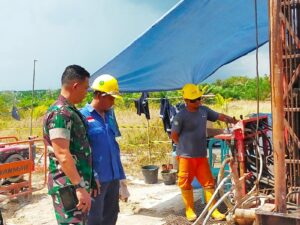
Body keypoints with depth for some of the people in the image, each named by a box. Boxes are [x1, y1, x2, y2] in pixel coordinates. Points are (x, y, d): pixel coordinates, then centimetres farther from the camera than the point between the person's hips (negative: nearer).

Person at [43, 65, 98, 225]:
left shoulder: (71, 111, 12)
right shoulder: (60, 113, -19)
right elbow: (62, 154, -25)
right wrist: (80, 186, -25)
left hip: (77, 183, 10)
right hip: (68, 186, -10)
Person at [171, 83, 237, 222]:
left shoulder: (204, 110, 3)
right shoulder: (181, 116, -14)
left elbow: (219, 116, 13)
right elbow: (174, 135, -9)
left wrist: (233, 120, -3)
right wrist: (186, 146, -2)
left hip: (201, 155, 5)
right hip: (186, 156, -5)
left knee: (208, 183, 8)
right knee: (186, 183, 6)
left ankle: (213, 210, 18)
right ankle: (190, 210, 22)